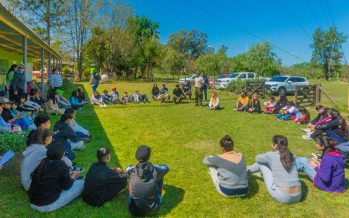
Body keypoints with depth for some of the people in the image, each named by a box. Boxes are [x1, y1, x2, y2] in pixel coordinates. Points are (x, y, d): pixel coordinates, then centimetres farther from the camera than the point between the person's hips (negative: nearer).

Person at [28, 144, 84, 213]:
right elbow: (66, 186, -7)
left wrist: (67, 176, 20)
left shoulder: (42, 162, -1)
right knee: (81, 183, -3)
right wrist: (73, 176, 12)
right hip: (48, 205, -7)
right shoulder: (62, 166, -19)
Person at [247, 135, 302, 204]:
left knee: (261, 163, 11)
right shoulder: (290, 156, 8)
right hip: (297, 197, 5)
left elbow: (257, 158, 16)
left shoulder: (271, 155, -6)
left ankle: (246, 170, 40)